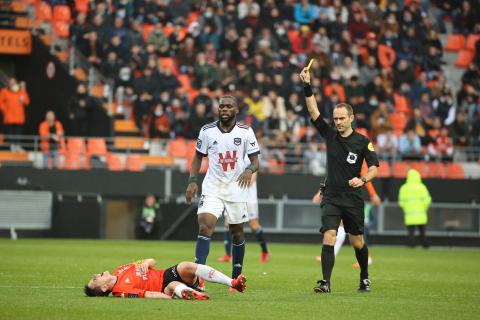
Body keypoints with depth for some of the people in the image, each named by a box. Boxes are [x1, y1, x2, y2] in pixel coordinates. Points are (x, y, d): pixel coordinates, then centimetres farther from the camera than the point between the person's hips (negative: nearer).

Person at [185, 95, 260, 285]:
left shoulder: (245, 132, -1)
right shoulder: (207, 131, 1)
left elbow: (255, 160, 1)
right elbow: (198, 157, 13)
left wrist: (250, 169, -22)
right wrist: (192, 181, 1)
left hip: (236, 188, 0)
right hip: (212, 188, 0)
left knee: (237, 233, 9)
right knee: (205, 227, -17)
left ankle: (236, 277, 23)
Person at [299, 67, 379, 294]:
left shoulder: (362, 142, -2)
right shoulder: (329, 135, 4)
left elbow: (374, 168, -6)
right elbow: (313, 111, -3)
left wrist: (362, 179, -26)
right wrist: (307, 86, -13)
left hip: (353, 198, -1)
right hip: (331, 197, 1)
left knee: (357, 242, 10)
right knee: (329, 238, -16)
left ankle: (365, 278, 32)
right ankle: (325, 282, -21)